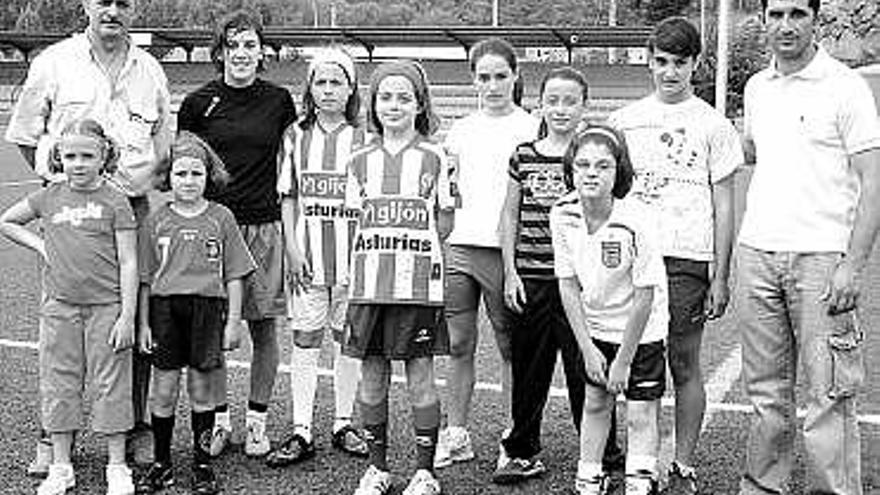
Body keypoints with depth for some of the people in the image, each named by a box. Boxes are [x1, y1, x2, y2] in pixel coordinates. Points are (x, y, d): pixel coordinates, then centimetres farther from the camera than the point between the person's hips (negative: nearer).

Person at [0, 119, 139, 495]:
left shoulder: (114, 201, -5)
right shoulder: (48, 198, 5)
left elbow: (128, 262, -6)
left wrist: (127, 316, -11)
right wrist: (39, 244, 5)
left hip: (106, 307, -3)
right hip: (59, 307, 4)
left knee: (110, 385, 3)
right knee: (58, 384, 9)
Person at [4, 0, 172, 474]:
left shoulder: (150, 70, 12)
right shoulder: (54, 62, 5)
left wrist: (138, 183, 10)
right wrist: (57, 178, 3)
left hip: (132, 209, 2)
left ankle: (137, 432, 15)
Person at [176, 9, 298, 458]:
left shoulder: (278, 100, 4)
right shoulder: (199, 103, 2)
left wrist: (290, 227, 8)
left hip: (264, 226, 0)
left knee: (263, 327, 4)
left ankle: (257, 420, 18)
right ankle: (218, 420, 17)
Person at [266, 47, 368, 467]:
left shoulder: (363, 138, 3)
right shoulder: (296, 136, 8)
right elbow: (288, 198, 8)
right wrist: (292, 247, -2)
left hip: (352, 250, -1)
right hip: (308, 251, 1)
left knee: (348, 339, 7)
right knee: (304, 339, 1)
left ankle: (344, 423, 20)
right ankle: (302, 432, 6)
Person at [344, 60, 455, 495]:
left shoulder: (434, 157, 3)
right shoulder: (361, 161, 10)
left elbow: (444, 222, 6)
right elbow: (358, 220, 13)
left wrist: (409, 247, -3)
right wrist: (380, 250, -1)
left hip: (418, 284, -3)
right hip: (369, 283, 3)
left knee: (420, 377, 2)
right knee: (372, 377, 7)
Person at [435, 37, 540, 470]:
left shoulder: (530, 128, 1)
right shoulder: (461, 129, 15)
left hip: (505, 250, -4)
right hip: (458, 245, 4)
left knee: (511, 347, 3)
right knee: (458, 345, 7)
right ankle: (456, 434, 17)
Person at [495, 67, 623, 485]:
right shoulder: (523, 156, 7)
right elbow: (510, 217, 12)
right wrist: (510, 272, 6)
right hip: (530, 279, 3)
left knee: (584, 368, 0)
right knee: (527, 368, 10)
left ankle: (603, 455, 15)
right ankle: (522, 451, 23)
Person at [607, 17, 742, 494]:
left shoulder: (712, 125, 4)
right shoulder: (623, 119, 11)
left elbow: (723, 206, 4)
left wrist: (721, 276, -1)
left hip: (686, 260, -2)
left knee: (683, 367, 3)